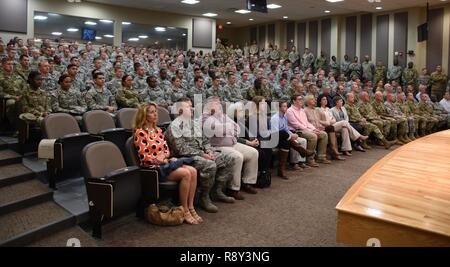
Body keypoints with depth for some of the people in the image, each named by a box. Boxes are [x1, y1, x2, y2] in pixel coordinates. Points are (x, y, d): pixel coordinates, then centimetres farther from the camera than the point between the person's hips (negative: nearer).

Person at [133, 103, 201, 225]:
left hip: (165, 163, 8)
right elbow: (144, 157, -12)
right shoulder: (140, 133, -6)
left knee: (193, 171, -16)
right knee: (185, 173, -27)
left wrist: (163, 156, -8)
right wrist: (164, 161, -12)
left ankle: (190, 208, -11)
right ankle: (184, 211, -15)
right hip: (152, 168, -7)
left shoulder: (158, 130, 17)